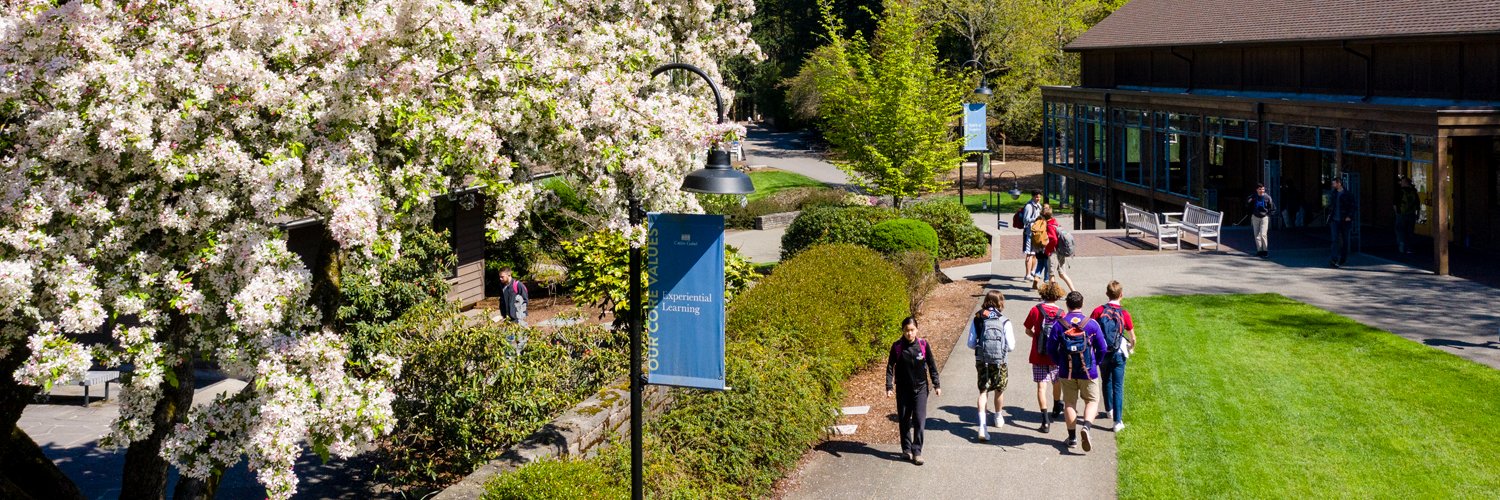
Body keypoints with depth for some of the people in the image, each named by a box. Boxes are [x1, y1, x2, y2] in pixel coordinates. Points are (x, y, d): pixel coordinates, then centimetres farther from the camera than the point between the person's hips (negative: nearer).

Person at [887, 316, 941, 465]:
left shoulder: (923, 344, -5)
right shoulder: (897, 346, -5)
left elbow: (931, 365, 3)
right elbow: (890, 367, -2)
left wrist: (936, 384, 4)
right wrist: (889, 387, -9)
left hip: (920, 388, -1)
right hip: (903, 389, 1)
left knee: (919, 420, -7)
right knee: (904, 420, 9)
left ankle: (917, 451, -1)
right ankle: (906, 449, 23)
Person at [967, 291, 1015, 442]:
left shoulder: (977, 319, -2)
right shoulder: (1004, 321, -9)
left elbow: (971, 343, 0)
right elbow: (1011, 346, -8)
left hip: (981, 361, 1)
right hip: (999, 361, -1)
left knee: (983, 391, 3)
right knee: (999, 390, 21)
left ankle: (983, 425, -13)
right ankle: (998, 418, 42)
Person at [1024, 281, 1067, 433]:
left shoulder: (1035, 310, -8)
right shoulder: (1061, 314, -9)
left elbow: (1028, 331, 3)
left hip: (1038, 356, -1)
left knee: (1041, 386, -3)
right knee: (1056, 382, 24)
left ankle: (1045, 420, -12)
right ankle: (1057, 408, 47)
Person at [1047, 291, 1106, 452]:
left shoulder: (1059, 324, -6)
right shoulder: (1091, 324, -7)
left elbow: (1051, 347, -1)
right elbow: (1102, 348, -2)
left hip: (1066, 372, 1)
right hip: (1088, 371, -1)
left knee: (1069, 403, 12)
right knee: (1092, 401, 11)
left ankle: (1072, 437, 14)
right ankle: (1085, 426, -14)